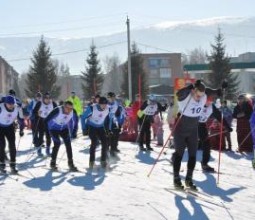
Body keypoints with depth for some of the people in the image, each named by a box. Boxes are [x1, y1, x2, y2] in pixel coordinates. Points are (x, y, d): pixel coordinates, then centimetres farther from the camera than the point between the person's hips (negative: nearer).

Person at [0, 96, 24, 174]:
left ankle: (12, 166, 4)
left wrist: (21, 130, 4)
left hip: (10, 127, 3)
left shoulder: (18, 109, -18)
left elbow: (21, 119, -1)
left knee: (12, 145, -4)